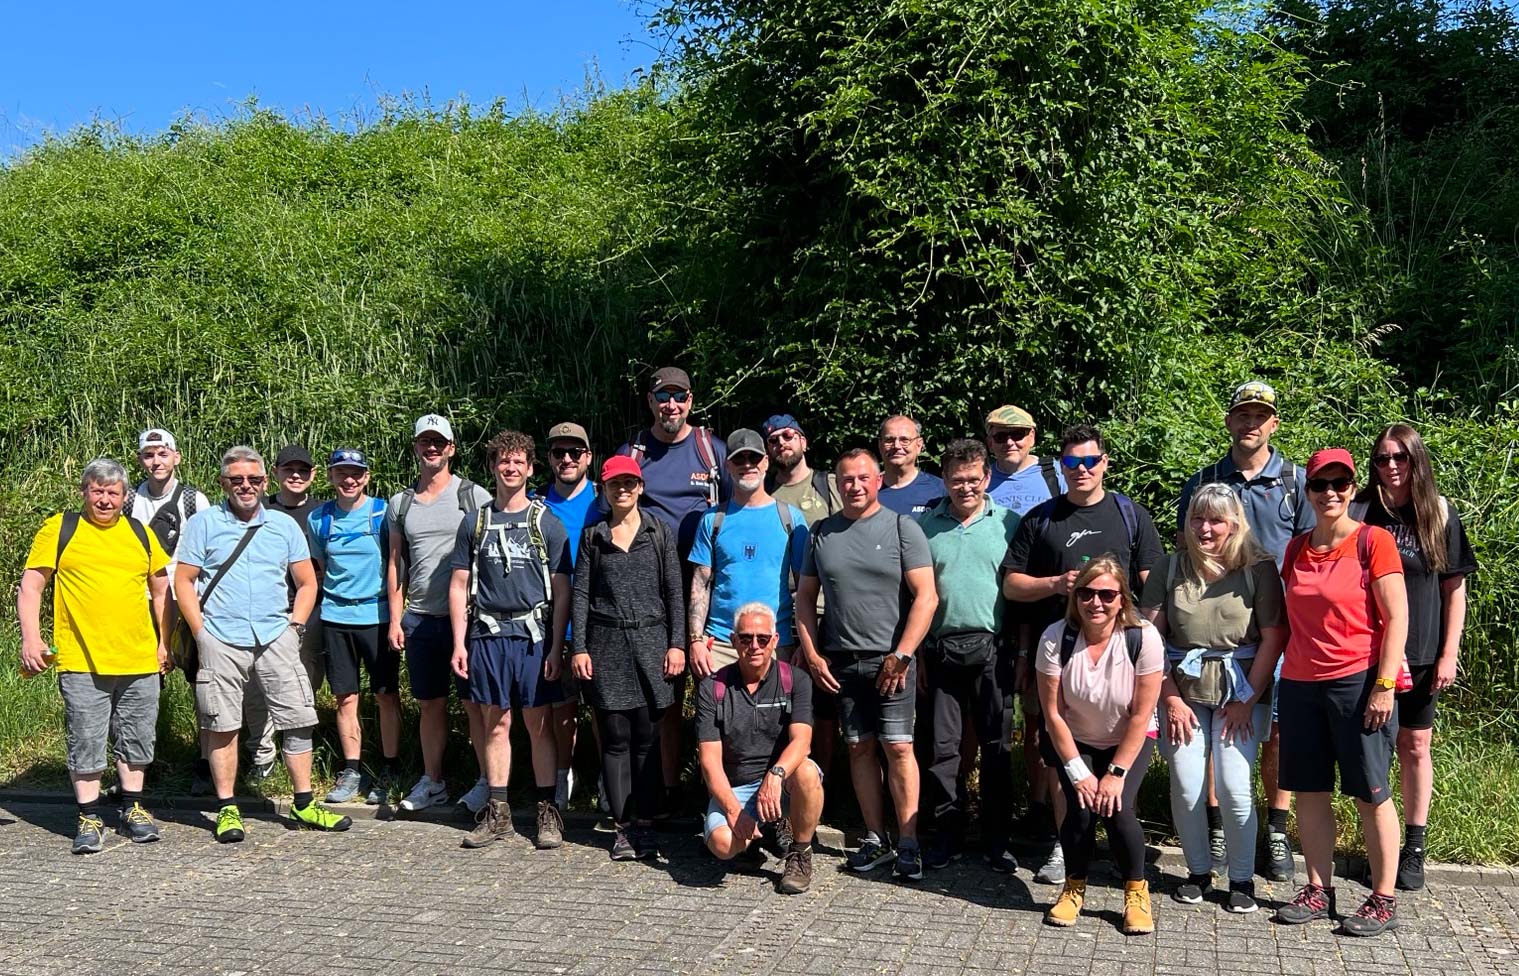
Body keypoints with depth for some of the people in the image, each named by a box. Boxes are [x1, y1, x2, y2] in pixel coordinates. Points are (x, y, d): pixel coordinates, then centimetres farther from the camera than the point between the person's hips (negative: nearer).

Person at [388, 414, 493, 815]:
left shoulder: (473, 496, 0)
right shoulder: (400, 503, 12)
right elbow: (395, 563, 15)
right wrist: (395, 619, 9)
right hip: (420, 617, 4)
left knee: (475, 703, -1)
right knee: (430, 703, 11)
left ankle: (487, 782, 8)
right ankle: (432, 781, 22)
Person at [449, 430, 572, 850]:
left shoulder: (547, 523, 3)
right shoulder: (475, 523, 9)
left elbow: (561, 590, 1)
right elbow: (459, 586, 10)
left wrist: (556, 647, -6)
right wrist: (459, 643, 2)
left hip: (534, 635, -2)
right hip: (487, 635, 2)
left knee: (539, 724, 1)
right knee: (495, 724, 7)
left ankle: (547, 812, 9)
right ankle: (497, 812, 15)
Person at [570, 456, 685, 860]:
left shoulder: (659, 532, 8)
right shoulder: (592, 535, 9)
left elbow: (674, 591, 5)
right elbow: (580, 593, 7)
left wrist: (677, 643, -2)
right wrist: (579, 648, 0)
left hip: (651, 640, 0)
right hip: (607, 644, 0)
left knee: (647, 738, 0)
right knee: (615, 738, 1)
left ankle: (644, 823, 9)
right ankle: (623, 826, 8)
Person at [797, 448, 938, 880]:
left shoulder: (902, 528, -1)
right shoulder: (822, 533, 10)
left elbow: (926, 596, -6)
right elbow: (805, 597, 14)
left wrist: (901, 655, -11)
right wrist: (812, 654, 4)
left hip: (891, 659, -3)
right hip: (840, 662, 4)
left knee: (898, 747, -6)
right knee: (860, 748, 7)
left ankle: (908, 842, 1)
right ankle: (875, 838, 15)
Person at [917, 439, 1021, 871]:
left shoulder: (1009, 523, 4)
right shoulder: (926, 526, 8)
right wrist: (914, 652, 4)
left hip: (992, 649, -1)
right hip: (941, 648, 1)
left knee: (996, 745, 4)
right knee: (943, 745, 5)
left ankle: (996, 839, 15)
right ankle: (947, 834, 16)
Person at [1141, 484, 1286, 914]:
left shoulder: (1259, 568, -4)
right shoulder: (1170, 568, 2)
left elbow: (1273, 638, -6)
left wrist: (1247, 699, -8)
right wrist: (1170, 698, -3)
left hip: (1240, 691, -2)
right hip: (1182, 690, 2)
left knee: (1234, 788, -7)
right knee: (1186, 788, 0)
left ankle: (1242, 878, 14)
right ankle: (1198, 871, 22)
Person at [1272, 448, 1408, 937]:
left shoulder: (1374, 541, -5)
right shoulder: (1297, 548, 10)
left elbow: (1396, 617, -8)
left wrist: (1384, 685, -14)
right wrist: (1282, 676, 12)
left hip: (1358, 682, -5)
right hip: (1300, 685, 5)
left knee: (1371, 795, 2)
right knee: (1309, 791, 9)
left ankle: (1384, 900, 12)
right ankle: (1319, 890, 20)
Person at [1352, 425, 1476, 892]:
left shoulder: (1439, 514, 1)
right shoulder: (1360, 513, -2)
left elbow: (1455, 589, 4)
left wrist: (1449, 654, -1)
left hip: (1422, 654, 1)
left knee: (1415, 747, 9)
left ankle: (1414, 848, 20)